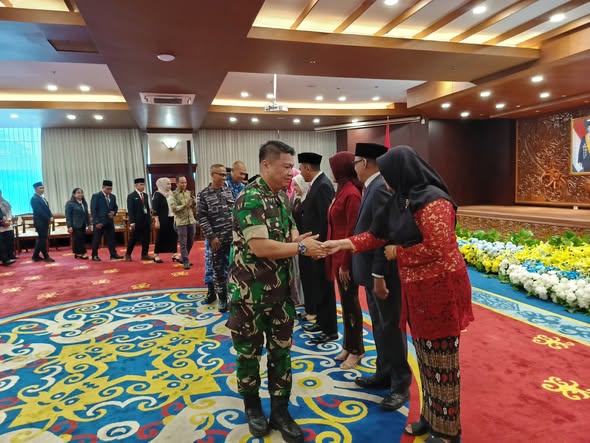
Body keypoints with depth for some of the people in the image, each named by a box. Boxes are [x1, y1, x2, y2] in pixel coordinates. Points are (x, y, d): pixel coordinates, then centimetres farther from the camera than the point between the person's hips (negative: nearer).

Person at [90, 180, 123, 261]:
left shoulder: (113, 196, 9)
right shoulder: (96, 196, -8)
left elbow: (115, 207, 19)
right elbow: (93, 210, -11)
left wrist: (113, 212, -5)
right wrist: (97, 222, -16)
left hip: (109, 221, 5)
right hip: (99, 222, -5)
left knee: (111, 238, 5)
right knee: (96, 239, 4)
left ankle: (113, 254, 10)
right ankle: (94, 255, 13)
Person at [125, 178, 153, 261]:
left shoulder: (145, 195, 12)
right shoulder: (131, 196, -6)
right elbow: (130, 210, -11)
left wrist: (150, 219, 10)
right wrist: (132, 222, -16)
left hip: (146, 220, 6)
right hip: (137, 221, -5)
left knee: (146, 239, 7)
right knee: (134, 238, 3)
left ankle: (145, 255, 15)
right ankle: (128, 254, 18)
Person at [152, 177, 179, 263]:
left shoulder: (171, 194, 10)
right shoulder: (157, 195, -8)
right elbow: (155, 209, -11)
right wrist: (157, 221, -16)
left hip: (172, 218, 6)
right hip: (163, 220, -6)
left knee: (174, 236, 5)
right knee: (161, 237, 1)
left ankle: (174, 255, 13)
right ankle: (156, 255, 13)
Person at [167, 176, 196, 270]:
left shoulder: (189, 193, 9)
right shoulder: (173, 195, -4)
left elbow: (195, 206, 9)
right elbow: (173, 208, -13)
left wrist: (194, 202, -12)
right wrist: (184, 205, -22)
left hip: (191, 220, 5)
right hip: (181, 222, -5)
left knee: (190, 242, 13)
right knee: (183, 243, -2)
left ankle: (184, 258, 30)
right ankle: (186, 262, 3)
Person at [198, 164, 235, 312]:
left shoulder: (229, 190, 8)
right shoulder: (203, 195, -4)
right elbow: (202, 218, -6)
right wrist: (212, 237, -12)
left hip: (233, 236, 3)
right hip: (217, 239, -3)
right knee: (219, 270, 6)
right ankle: (222, 299, 20)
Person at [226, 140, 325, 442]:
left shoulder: (281, 197, 6)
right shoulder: (250, 199, -20)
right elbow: (261, 247, -28)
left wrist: (301, 241, -8)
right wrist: (301, 248, -17)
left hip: (280, 289, 7)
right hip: (250, 292, -7)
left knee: (281, 350, 13)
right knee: (249, 351, 12)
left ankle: (280, 411, 28)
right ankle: (252, 406, 34)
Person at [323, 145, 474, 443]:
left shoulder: (432, 201, -19)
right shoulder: (402, 200, 8)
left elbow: (437, 248, -24)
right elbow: (378, 235, 12)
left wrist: (398, 253, -11)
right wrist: (343, 244, 6)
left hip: (440, 289, -9)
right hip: (418, 290, 9)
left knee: (441, 362, 6)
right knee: (425, 358, 20)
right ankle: (431, 416, 38)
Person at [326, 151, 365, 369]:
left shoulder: (351, 194, -18)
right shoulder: (343, 191, 10)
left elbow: (352, 231, -19)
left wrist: (345, 264, -18)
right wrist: (337, 260, 13)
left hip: (346, 258, -9)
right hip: (339, 255, 9)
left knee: (351, 302, 4)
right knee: (345, 301, 17)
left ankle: (356, 349, 20)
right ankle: (348, 345, 31)